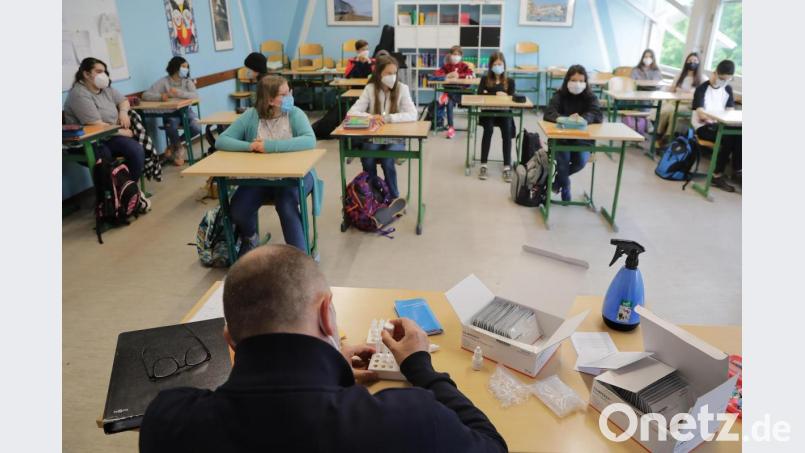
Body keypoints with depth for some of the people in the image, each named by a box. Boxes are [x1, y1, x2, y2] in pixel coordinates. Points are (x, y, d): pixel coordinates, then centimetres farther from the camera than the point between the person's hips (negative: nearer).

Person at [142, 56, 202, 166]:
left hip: (185, 111, 3)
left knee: (197, 128, -25)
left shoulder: (187, 81, 3)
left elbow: (195, 95, -16)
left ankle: (174, 144, 3)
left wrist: (179, 93, -30)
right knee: (171, 127, -34)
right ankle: (179, 148, 1)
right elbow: (146, 95, -9)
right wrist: (160, 96, -29)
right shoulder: (163, 82, -4)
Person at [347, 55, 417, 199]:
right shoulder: (370, 89, -1)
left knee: (387, 160, -29)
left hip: (395, 138, -1)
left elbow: (412, 115, -16)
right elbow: (351, 112, -9)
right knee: (367, 160, -26)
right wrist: (371, 117, -27)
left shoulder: (402, 88, -4)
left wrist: (387, 118, -26)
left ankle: (393, 196, -5)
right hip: (374, 137, 1)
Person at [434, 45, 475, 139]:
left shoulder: (464, 65, 6)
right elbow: (435, 73, -3)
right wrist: (447, 75, -19)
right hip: (449, 89, 1)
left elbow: (471, 74, -11)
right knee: (449, 103, -29)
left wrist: (458, 75, -21)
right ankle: (450, 127, -29)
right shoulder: (446, 66, 10)